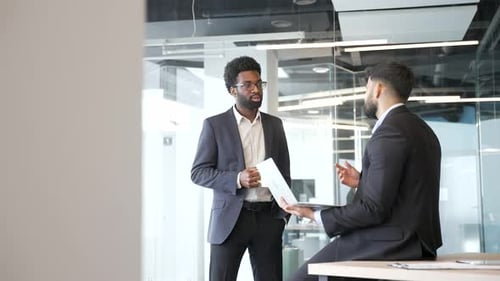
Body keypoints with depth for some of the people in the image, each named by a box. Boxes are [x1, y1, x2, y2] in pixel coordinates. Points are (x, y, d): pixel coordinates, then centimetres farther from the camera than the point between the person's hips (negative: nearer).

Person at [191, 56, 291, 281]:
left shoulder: (275, 125, 13)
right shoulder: (214, 125, 1)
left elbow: (284, 172, 16)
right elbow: (198, 172, -3)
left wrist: (285, 213, 5)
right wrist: (237, 179, -17)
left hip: (268, 218, 3)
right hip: (230, 218, -3)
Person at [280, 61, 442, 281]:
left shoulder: (389, 132, -16)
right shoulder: (420, 129, 13)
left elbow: (373, 209, -20)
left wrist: (314, 215, -13)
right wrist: (362, 182, 17)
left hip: (391, 245, -10)